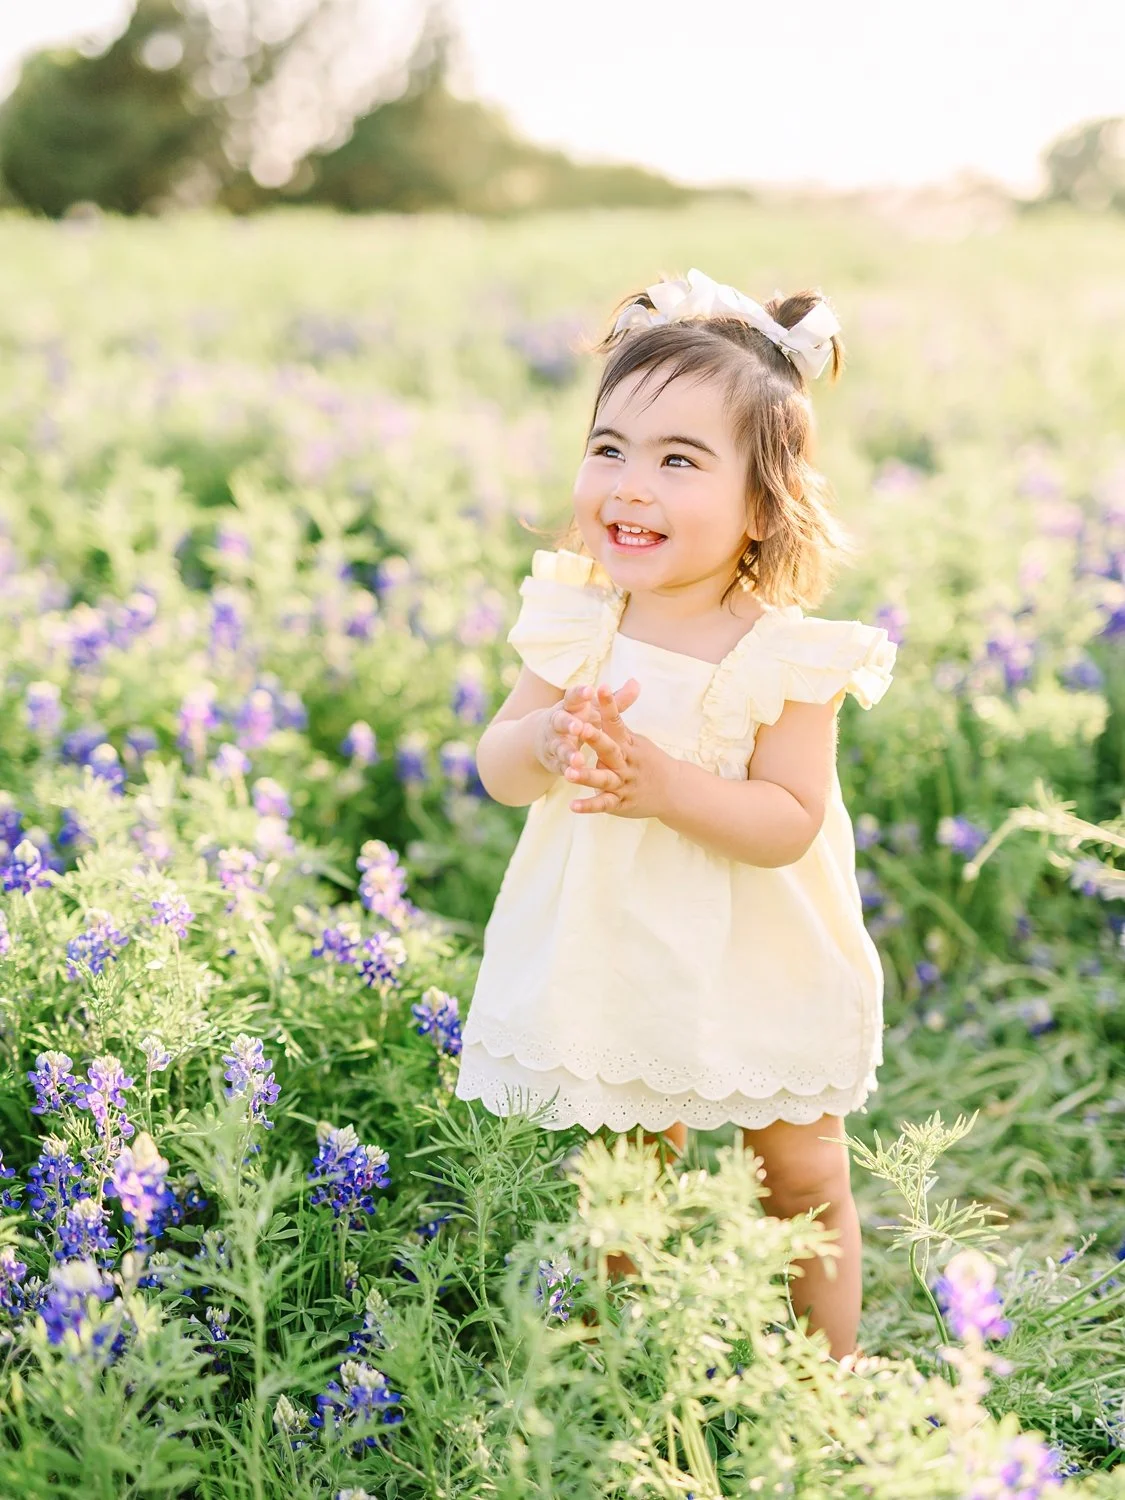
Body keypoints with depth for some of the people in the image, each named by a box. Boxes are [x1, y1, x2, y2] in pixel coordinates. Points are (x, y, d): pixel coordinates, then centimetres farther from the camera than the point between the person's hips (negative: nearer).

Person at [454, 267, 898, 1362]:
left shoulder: (786, 653, -19)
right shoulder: (575, 618, -8)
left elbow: (790, 821, -21)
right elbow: (496, 767, -7)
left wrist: (663, 783, -35)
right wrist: (549, 742, -30)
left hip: (761, 969, -2)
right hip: (615, 957, 3)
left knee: (803, 1174, 11)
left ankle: (832, 1373, 32)